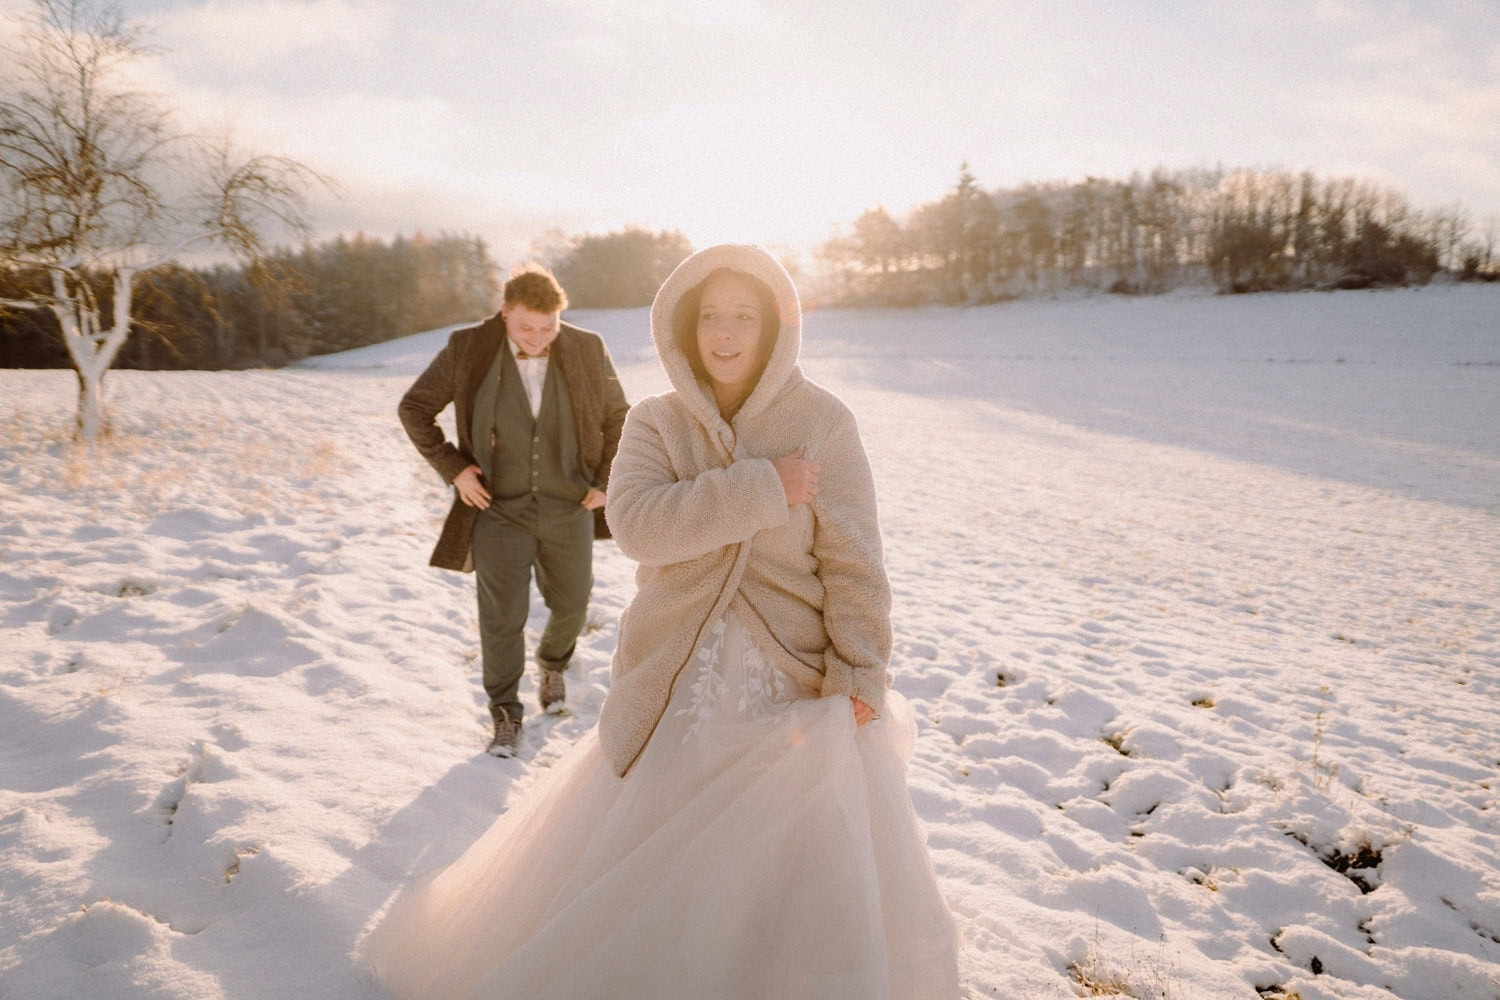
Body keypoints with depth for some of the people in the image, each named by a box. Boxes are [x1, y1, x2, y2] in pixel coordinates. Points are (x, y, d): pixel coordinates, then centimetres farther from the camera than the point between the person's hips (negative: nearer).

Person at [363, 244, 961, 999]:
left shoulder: (821, 421, -5)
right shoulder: (655, 421, 0)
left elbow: (852, 561, -7)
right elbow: (636, 523, -18)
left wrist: (858, 675, -14)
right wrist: (762, 489, -21)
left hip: (792, 683, -1)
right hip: (678, 683, 2)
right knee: (615, 864, 15)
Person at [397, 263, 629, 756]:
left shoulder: (587, 350, -8)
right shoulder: (468, 350, -10)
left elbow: (618, 418, 6)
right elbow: (414, 408, 2)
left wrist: (607, 481, 0)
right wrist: (452, 467, -6)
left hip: (568, 511, 2)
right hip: (500, 510, -1)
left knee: (572, 605, 16)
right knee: (502, 618, 0)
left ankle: (553, 664, 49)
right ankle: (505, 714, 21)